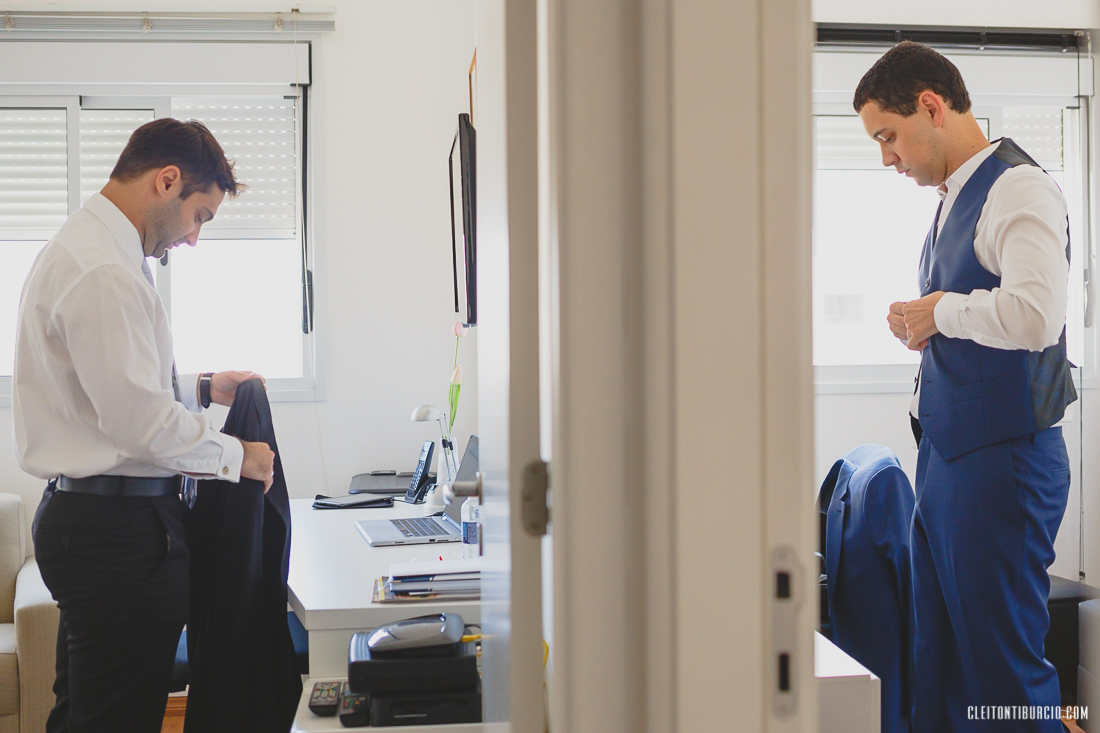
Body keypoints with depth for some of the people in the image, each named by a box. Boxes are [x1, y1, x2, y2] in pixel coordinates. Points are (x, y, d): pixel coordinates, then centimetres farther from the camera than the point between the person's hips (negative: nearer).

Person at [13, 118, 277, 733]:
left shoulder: (85, 247, 16)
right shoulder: (102, 272, -19)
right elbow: (139, 419, -23)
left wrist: (200, 388, 19)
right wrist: (235, 456, -10)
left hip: (85, 516, 11)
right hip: (118, 528, -11)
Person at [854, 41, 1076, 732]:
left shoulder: (1019, 188, -14)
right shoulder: (956, 197, 16)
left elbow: (1034, 314, -30)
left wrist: (940, 312, -14)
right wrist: (919, 322, 6)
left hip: (1001, 462, -9)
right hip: (945, 459, 9)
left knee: (1003, 673, -1)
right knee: (938, 667, 14)